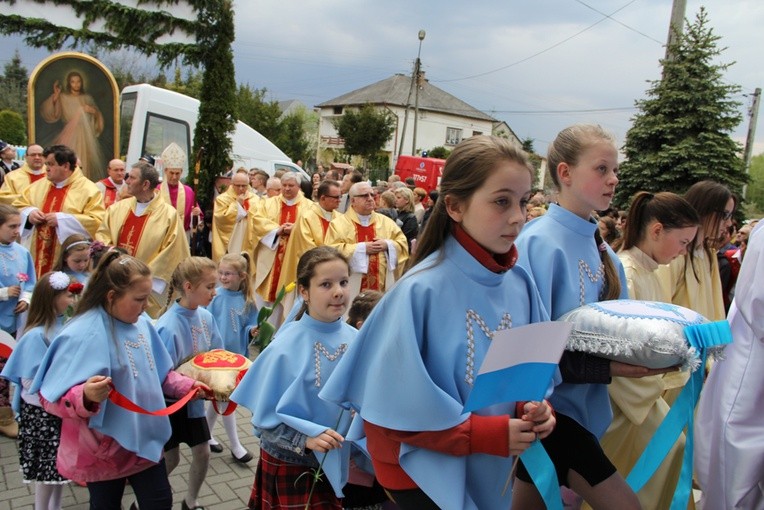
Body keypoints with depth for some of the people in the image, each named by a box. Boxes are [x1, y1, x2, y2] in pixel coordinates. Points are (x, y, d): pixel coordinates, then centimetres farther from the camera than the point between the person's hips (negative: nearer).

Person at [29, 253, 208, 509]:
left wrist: (188, 386, 1)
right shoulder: (82, 335, -24)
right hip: (103, 451, -6)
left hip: (146, 439, 6)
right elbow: (52, 397, -24)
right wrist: (85, 396, -43)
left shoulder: (142, 324, -1)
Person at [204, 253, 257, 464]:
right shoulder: (214, 296, -12)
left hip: (236, 353, 4)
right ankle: (235, 445, 14)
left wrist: (253, 330, -19)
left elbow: (250, 325, 2)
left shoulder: (247, 300, -3)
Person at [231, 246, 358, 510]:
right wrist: (306, 439, -27)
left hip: (336, 461, 4)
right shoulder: (286, 348, -20)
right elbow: (264, 418, -15)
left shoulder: (354, 339, -8)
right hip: (291, 465, -4)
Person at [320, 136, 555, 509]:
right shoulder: (422, 289, -23)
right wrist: (486, 434, -21)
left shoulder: (520, 284, -5)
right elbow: (395, 405, -20)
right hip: (424, 469, -6)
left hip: (489, 469, 6)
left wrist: (534, 407, -13)